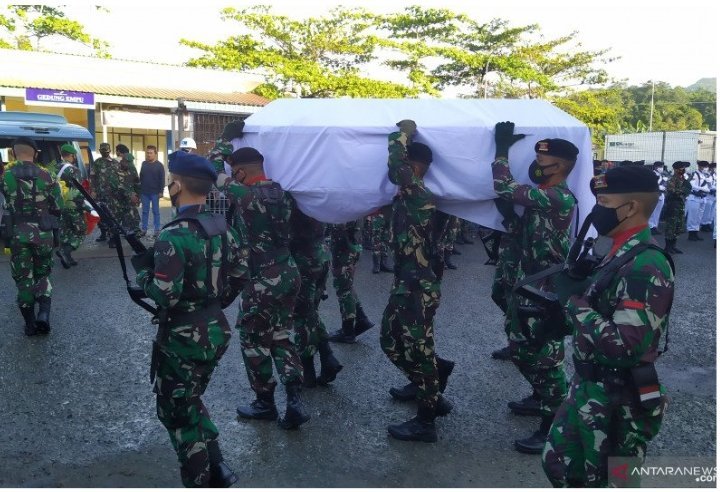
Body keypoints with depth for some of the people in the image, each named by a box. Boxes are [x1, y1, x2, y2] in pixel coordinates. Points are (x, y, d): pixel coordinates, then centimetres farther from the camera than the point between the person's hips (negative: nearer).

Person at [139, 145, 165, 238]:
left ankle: (157, 230, 7)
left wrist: (161, 191, -12)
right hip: (144, 192, 4)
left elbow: (162, 179, -5)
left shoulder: (159, 165, -3)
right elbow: (140, 178, 13)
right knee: (145, 211, 8)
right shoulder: (144, 164, 9)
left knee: (156, 211, 3)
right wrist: (139, 190, 8)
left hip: (155, 192, -4)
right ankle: (144, 229, 13)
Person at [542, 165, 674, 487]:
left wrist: (577, 306, -22)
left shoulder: (646, 266, -25)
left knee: (607, 482, 12)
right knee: (559, 463, 22)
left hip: (619, 404, -9)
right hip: (590, 388, 9)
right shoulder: (621, 253, 6)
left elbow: (625, 346, -32)